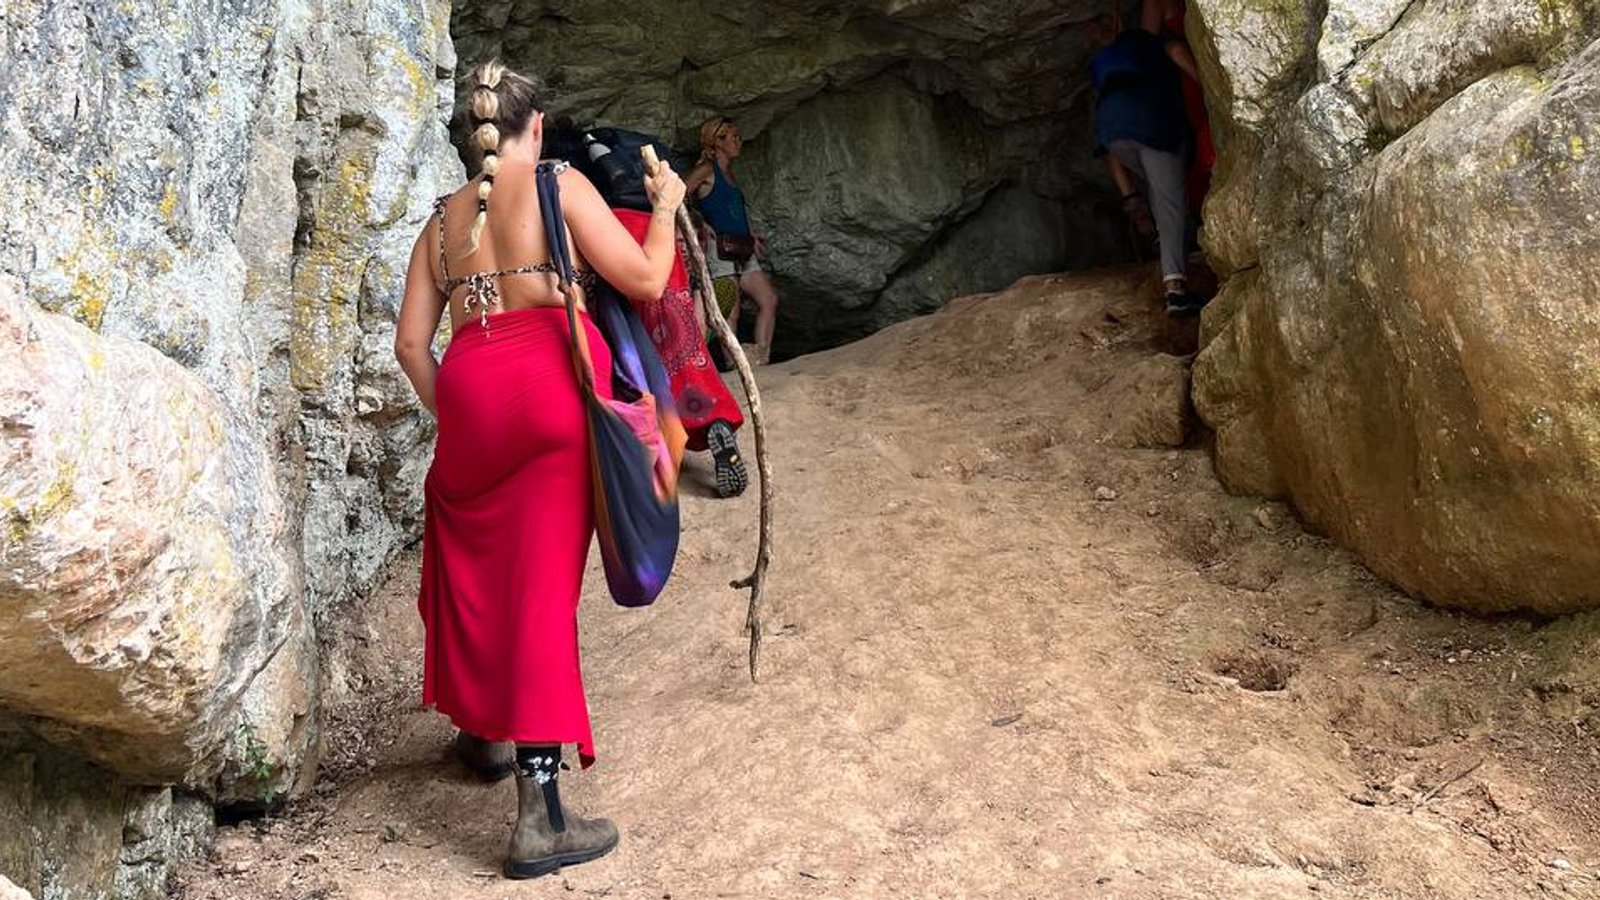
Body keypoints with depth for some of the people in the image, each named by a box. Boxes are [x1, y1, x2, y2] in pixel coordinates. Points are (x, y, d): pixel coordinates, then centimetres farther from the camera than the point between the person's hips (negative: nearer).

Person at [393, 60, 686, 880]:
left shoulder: (443, 217, 17)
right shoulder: (561, 186, 4)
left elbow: (411, 342, 13)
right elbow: (645, 280, -1)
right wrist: (665, 207, 16)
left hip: (470, 391, 4)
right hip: (554, 383, -4)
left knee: (472, 564, 25)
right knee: (543, 587, -4)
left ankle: (486, 728, 37)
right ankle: (541, 815, -5)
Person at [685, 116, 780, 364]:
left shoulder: (727, 172, 19)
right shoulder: (706, 170, -5)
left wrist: (750, 237, 23)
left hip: (742, 250, 9)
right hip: (721, 250, -9)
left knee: (769, 299, 2)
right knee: (731, 312, -9)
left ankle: (759, 362, 3)